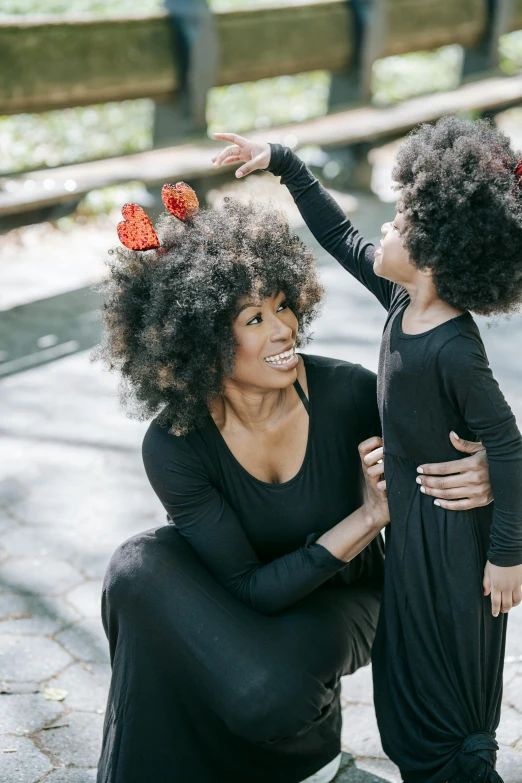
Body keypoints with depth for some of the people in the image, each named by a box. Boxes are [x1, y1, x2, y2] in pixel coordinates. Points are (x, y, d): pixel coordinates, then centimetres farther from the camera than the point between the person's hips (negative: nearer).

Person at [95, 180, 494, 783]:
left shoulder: (348, 393, -22)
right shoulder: (173, 447, -22)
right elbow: (249, 590, -24)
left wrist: (486, 473, -33)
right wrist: (369, 518, -33)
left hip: (340, 599, -1)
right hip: (250, 603, 1)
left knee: (268, 688, -33)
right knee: (140, 569, -30)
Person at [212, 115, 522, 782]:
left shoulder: (452, 352, -29)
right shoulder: (404, 300, -5)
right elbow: (341, 237, 8)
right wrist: (284, 164, 7)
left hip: (447, 534, -9)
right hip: (410, 514, 9)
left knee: (438, 694, 8)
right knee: (414, 677, 23)